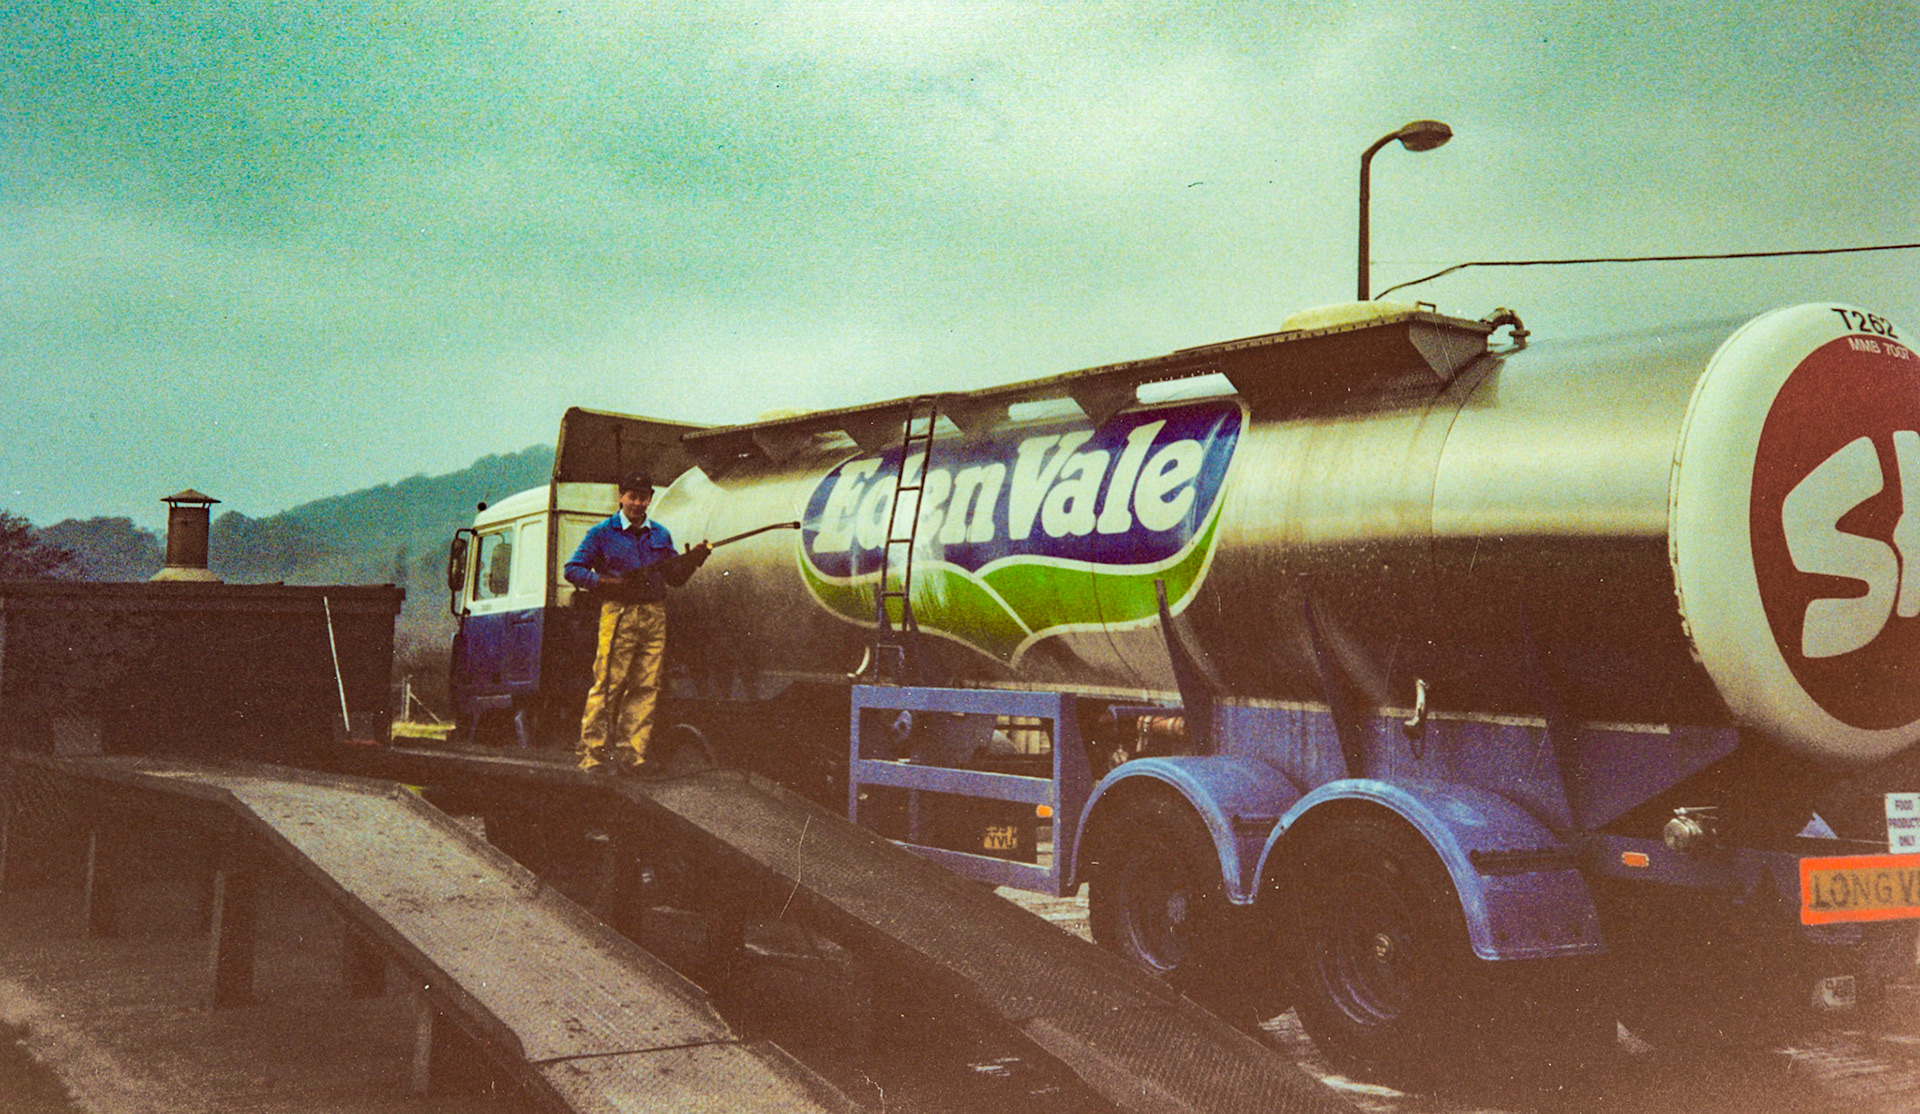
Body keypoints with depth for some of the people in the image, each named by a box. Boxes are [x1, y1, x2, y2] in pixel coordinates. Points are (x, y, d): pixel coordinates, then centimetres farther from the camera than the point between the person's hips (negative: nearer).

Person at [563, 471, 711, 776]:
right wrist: (605, 583, -11)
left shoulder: (661, 536, 19)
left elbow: (675, 578, 20)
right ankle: (592, 753, -3)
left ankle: (631, 753, 5)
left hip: (654, 616, 4)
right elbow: (573, 569, 4)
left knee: (646, 688, 1)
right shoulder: (602, 533, 6)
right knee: (608, 685, -8)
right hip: (619, 614, -4)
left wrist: (692, 561, 0)